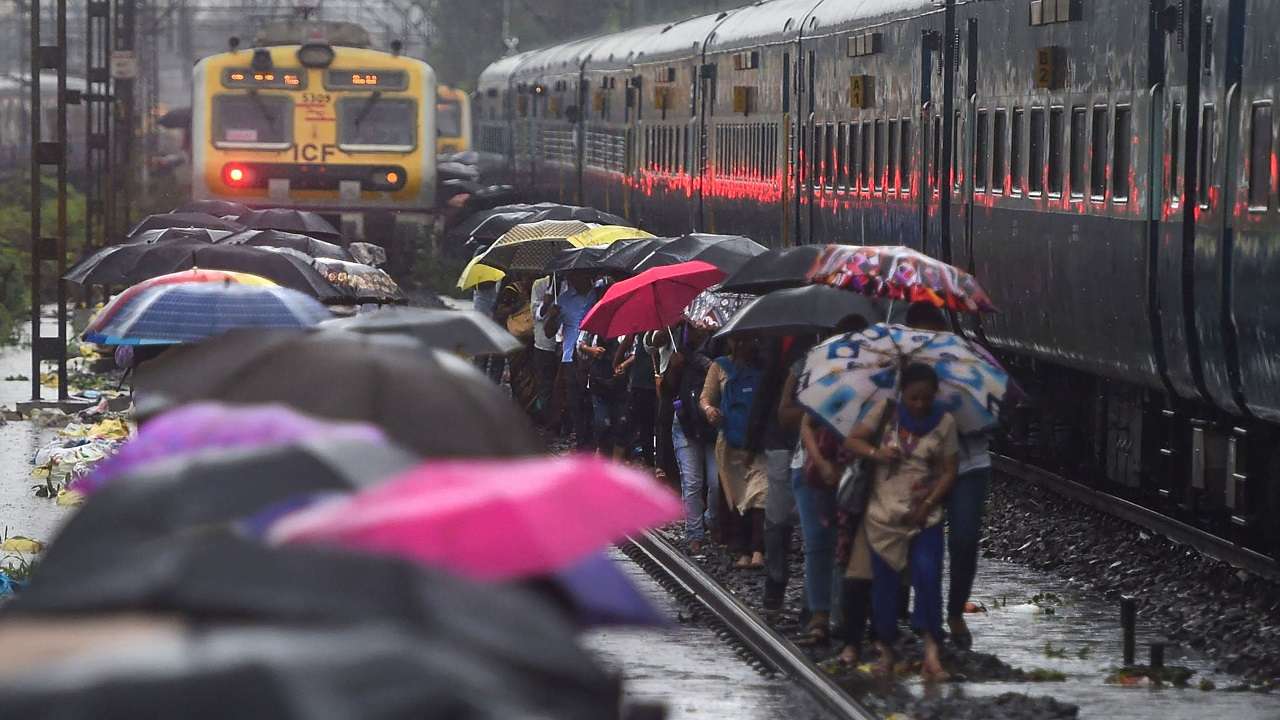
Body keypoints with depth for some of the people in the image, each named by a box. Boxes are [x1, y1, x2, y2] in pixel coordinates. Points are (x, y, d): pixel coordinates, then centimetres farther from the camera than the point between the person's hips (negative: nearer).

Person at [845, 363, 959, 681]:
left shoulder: (944, 422, 1)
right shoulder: (885, 412, 1)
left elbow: (949, 471, 1)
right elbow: (853, 440, 1)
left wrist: (928, 505, -11)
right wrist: (876, 453, -19)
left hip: (925, 516, -1)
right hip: (883, 515, 1)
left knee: (928, 577, -13)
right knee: (885, 583, 3)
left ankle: (932, 652, -12)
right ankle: (885, 651, 15)